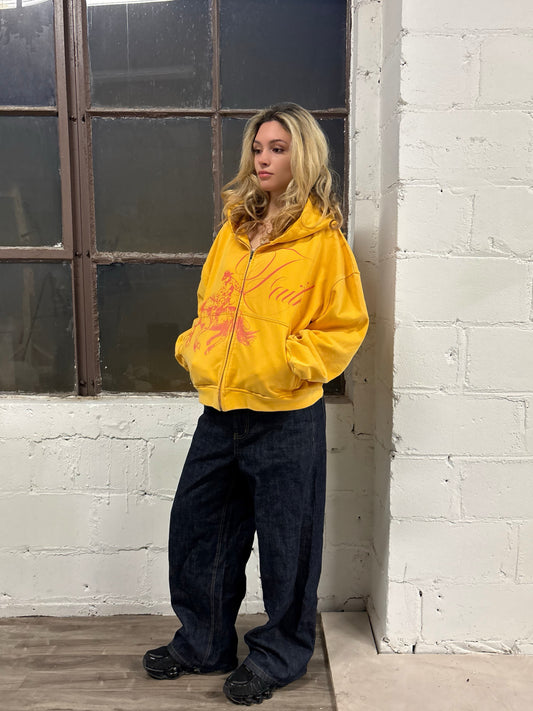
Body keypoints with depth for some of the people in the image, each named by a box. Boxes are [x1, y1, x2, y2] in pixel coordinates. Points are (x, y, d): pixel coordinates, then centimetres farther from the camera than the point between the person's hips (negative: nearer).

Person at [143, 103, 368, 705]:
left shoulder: (322, 239, -7)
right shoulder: (233, 231, 11)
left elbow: (345, 325, -7)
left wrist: (290, 362, -18)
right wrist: (192, 347, 5)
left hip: (287, 419, -6)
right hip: (220, 412, 7)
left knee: (285, 543, 8)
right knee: (195, 527, 15)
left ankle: (279, 654, 32)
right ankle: (203, 643, 37)